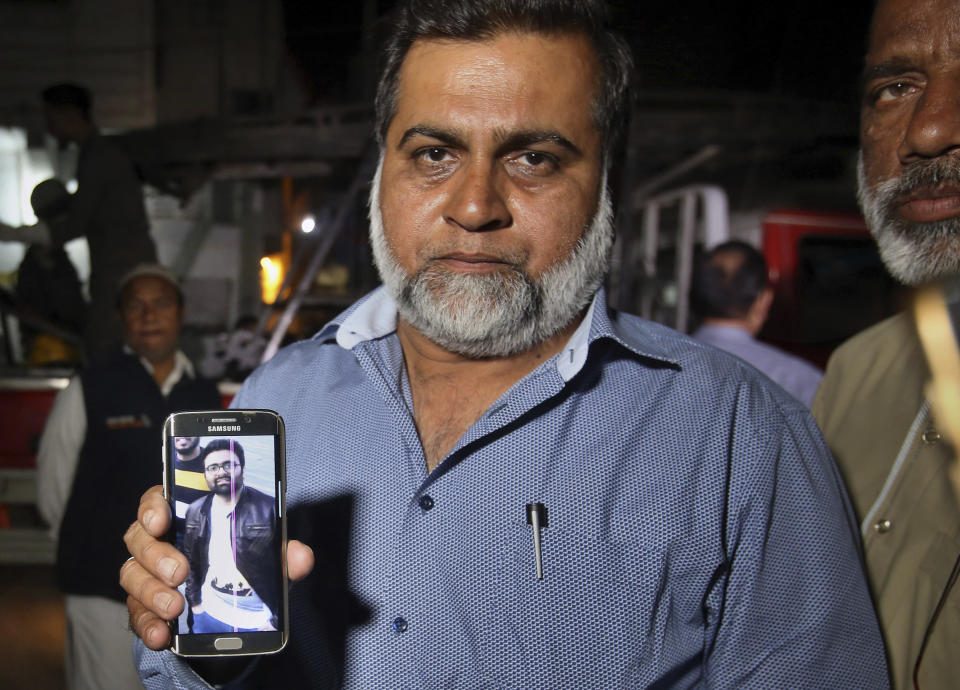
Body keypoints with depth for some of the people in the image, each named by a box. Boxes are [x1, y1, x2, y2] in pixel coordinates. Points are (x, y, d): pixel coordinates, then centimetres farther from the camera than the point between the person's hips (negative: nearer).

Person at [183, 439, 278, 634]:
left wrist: (277, 621, -12)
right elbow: (189, 561, 14)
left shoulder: (269, 509, -14)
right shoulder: (195, 511, 3)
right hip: (208, 616, 4)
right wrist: (194, 601, 8)